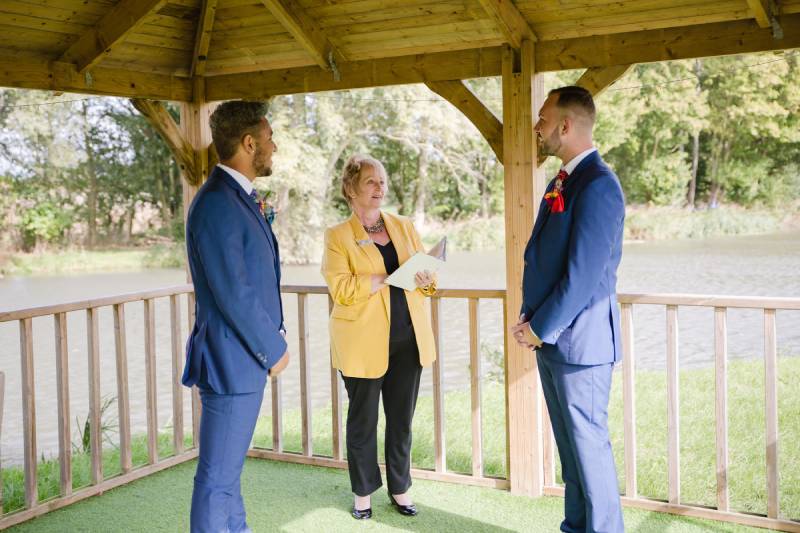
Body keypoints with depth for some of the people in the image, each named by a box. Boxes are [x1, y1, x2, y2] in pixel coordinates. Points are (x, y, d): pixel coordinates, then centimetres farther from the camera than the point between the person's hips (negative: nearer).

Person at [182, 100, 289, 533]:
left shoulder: (237, 198, 12)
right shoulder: (217, 204, -20)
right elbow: (233, 294, -22)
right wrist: (273, 350, -13)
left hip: (245, 357, 10)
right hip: (232, 362, -10)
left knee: (228, 469, 22)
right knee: (218, 478, 2)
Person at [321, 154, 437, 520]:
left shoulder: (404, 227, 11)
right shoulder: (337, 236, -2)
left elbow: (429, 277, 11)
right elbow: (342, 289, -14)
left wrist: (425, 280, -13)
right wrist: (392, 277, -20)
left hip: (408, 338, 4)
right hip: (364, 342, -3)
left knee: (401, 418, 11)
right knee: (363, 419, 7)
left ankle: (399, 488, 26)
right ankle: (362, 491, 24)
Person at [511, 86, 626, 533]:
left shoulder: (598, 185, -18)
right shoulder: (561, 181, 13)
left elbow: (584, 274, -22)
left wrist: (541, 328, -14)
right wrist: (529, 319, 6)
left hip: (579, 341, -9)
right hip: (551, 338, 9)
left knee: (590, 446, 2)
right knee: (570, 445, 19)